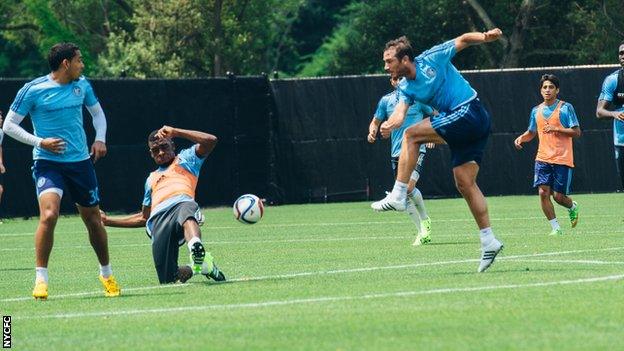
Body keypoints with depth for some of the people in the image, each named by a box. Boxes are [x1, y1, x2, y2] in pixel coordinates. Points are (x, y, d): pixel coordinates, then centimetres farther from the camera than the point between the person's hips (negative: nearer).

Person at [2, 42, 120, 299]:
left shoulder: (82, 85, 5)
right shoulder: (32, 90, -9)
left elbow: (97, 113, 23)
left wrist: (100, 139, 5)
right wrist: (40, 142, -16)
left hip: (81, 162, 5)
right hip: (48, 163, -5)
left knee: (93, 220, 12)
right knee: (49, 214, -25)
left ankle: (107, 274, 32)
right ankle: (40, 278, -18)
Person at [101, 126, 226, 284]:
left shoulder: (185, 159, 27)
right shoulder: (152, 179, 39)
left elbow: (210, 140, 10)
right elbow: (144, 217, 43)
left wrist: (174, 132, 12)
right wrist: (108, 221, 41)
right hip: (157, 221, 4)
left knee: (186, 210, -47)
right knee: (168, 280, -16)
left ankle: (197, 250, -73)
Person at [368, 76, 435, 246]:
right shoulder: (386, 100, 9)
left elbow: (434, 116, 14)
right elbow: (376, 121, 18)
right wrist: (372, 132, -4)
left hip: (416, 150, -4)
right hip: (396, 153, 4)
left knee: (408, 188, -22)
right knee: (404, 194, 1)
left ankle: (425, 220, 3)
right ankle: (423, 233, 12)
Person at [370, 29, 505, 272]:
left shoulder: (432, 58, -5)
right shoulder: (405, 88, 12)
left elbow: (463, 40, 1)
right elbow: (400, 111, -4)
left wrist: (486, 37, -17)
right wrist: (390, 124, -27)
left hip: (469, 113, -8)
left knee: (411, 135, -11)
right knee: (465, 183, 3)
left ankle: (398, 195, -10)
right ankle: (488, 241, 4)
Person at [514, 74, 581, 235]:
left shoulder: (565, 108, -2)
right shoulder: (536, 111, 11)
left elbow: (576, 132, -5)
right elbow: (532, 132, 24)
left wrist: (556, 129, -17)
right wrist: (521, 138, 4)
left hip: (562, 159, -4)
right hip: (543, 158, 4)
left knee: (558, 195, -4)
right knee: (543, 192, -10)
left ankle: (572, 206, 31)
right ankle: (556, 228, 0)